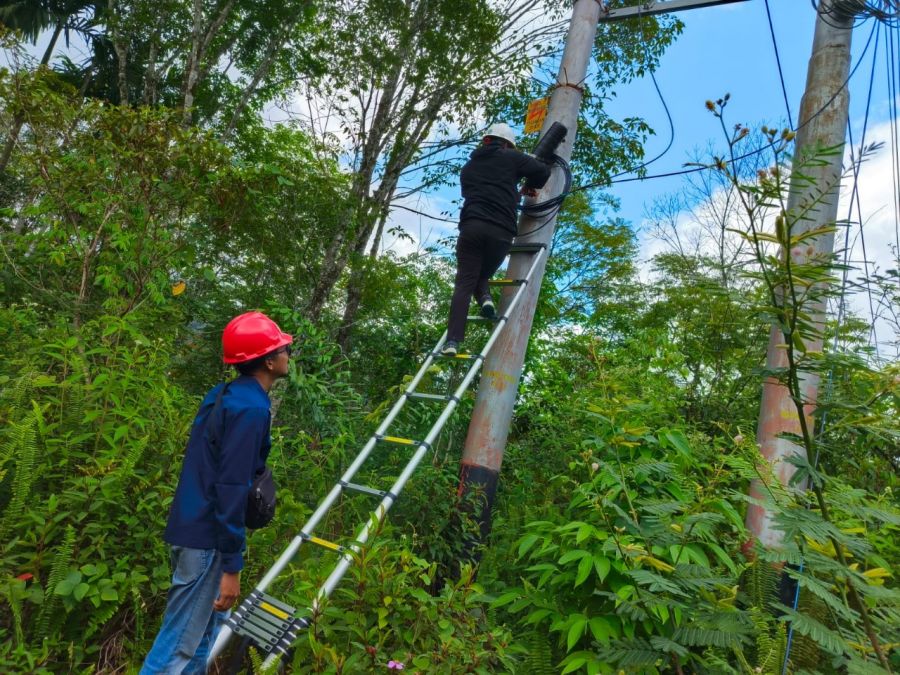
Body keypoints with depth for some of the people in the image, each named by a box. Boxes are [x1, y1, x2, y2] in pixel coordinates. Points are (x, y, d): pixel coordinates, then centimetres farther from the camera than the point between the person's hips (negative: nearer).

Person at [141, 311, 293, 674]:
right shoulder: (251, 407, -19)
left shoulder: (223, 395, 10)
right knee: (180, 646, 0)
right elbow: (231, 487, -23)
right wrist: (232, 565, -20)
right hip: (207, 537, -10)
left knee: (208, 628, 20)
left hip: (192, 525, 10)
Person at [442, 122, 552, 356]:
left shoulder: (469, 167, 28)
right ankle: (484, 297, -11)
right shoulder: (511, 158, 15)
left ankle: (453, 340, -19)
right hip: (502, 232, -1)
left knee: (464, 283, -4)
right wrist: (528, 187, 28)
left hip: (472, 227, 1)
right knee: (481, 274, 22)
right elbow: (543, 171, 7)